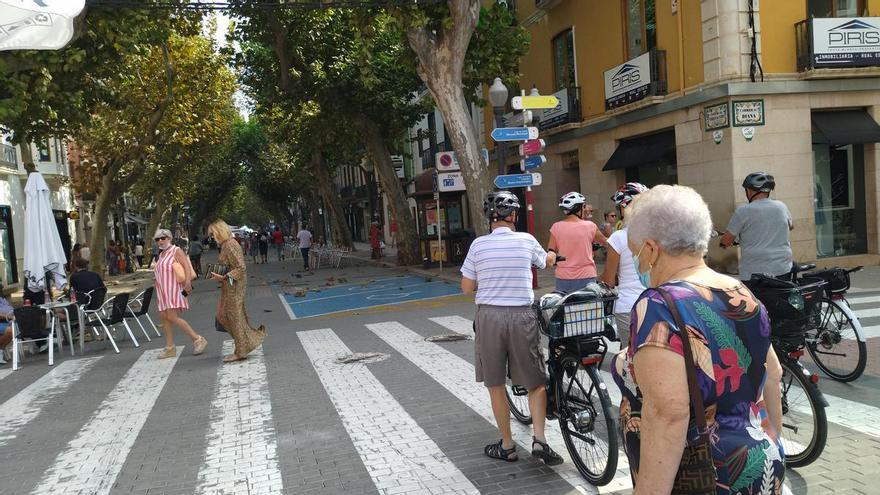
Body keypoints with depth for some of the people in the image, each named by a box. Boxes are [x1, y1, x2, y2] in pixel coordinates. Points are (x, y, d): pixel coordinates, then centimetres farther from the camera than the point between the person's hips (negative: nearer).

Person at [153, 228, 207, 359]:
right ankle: (170, 348, 8)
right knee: (164, 317, 3)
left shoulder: (176, 251, -6)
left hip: (174, 289, -9)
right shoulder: (161, 255, 19)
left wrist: (187, 282, -28)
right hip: (164, 291, 9)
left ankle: (198, 339, -11)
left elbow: (187, 266, -17)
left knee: (172, 317, -17)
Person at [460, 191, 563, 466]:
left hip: (489, 316, 0)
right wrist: (552, 256, 45)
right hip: (522, 316, 0)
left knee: (495, 385, 11)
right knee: (535, 382, 14)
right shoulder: (527, 241, -1)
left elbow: (466, 288, 1)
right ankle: (539, 439, 4)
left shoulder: (479, 244, -4)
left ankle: (507, 446, 19)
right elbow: (547, 261, 21)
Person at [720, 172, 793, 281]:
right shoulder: (782, 207, 7)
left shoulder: (743, 211, -9)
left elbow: (726, 241, -6)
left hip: (754, 273, -5)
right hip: (783, 271, 5)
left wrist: (724, 243, 16)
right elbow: (791, 226, 28)